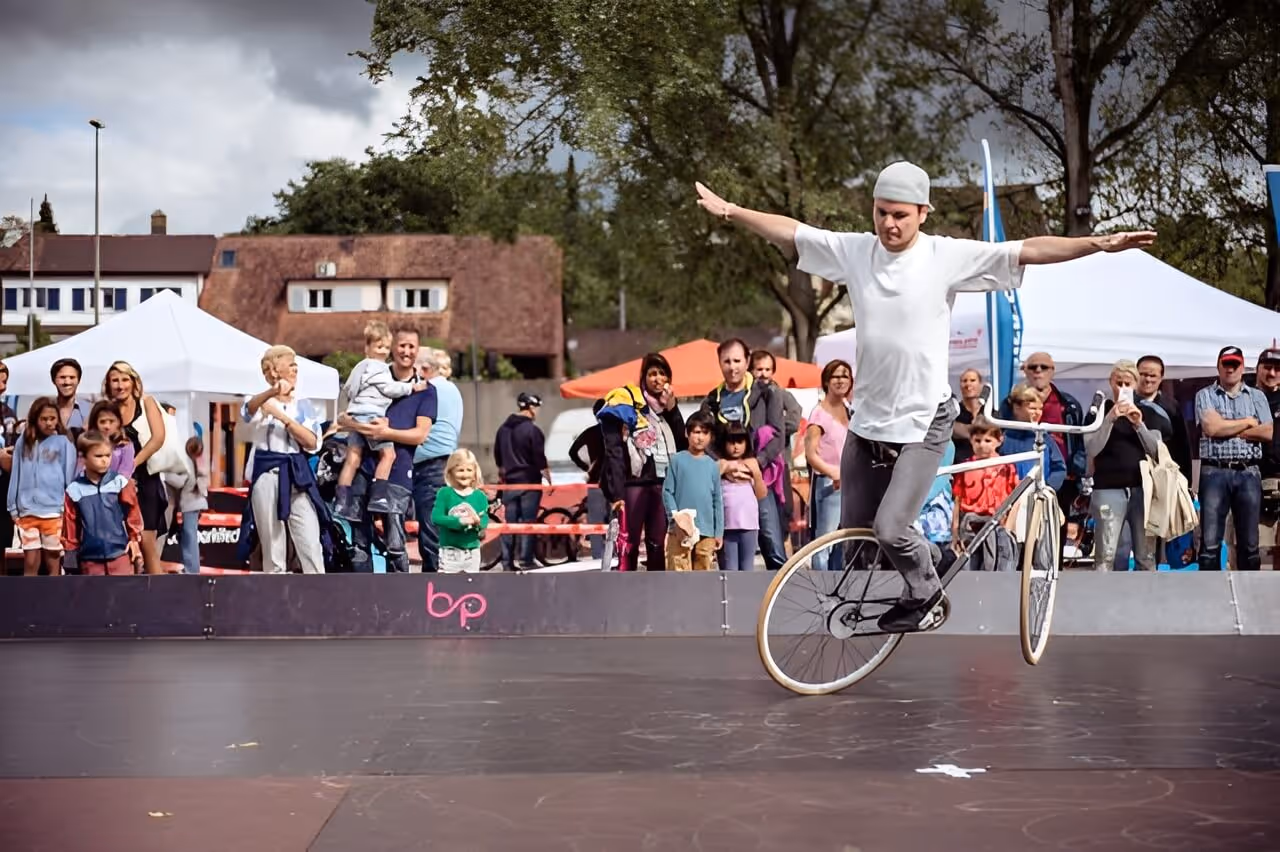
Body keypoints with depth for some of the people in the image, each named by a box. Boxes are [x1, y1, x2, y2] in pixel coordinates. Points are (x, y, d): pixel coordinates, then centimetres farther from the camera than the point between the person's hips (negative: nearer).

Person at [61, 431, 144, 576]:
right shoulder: (74, 489, -2)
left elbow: (133, 514, 4)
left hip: (120, 553, -1)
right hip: (90, 557, 1)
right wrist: (70, 551, 6)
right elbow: (70, 523, 4)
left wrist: (135, 540, 3)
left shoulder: (120, 482, -3)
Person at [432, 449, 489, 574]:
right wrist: (460, 521, -26)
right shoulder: (444, 493, -7)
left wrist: (478, 522, -27)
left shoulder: (479, 496, 0)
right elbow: (436, 517, -15)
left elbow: (485, 519, -3)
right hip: (449, 550, -3)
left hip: (472, 550, 3)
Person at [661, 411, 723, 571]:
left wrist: (719, 532, 9)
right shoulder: (678, 460, 1)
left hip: (707, 530, 3)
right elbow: (667, 491, -1)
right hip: (681, 529, -3)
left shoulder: (713, 465, 9)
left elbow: (718, 500, 11)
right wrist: (675, 516, -14)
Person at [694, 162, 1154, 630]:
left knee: (891, 528, -14)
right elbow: (789, 232, 8)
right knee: (852, 536, 10)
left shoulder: (948, 256, -10)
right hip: (867, 420, 5)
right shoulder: (853, 250, 0)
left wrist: (1099, 243, -22)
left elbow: (1029, 250, -15)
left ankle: (926, 593, 16)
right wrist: (731, 211, 8)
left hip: (922, 421, -5)